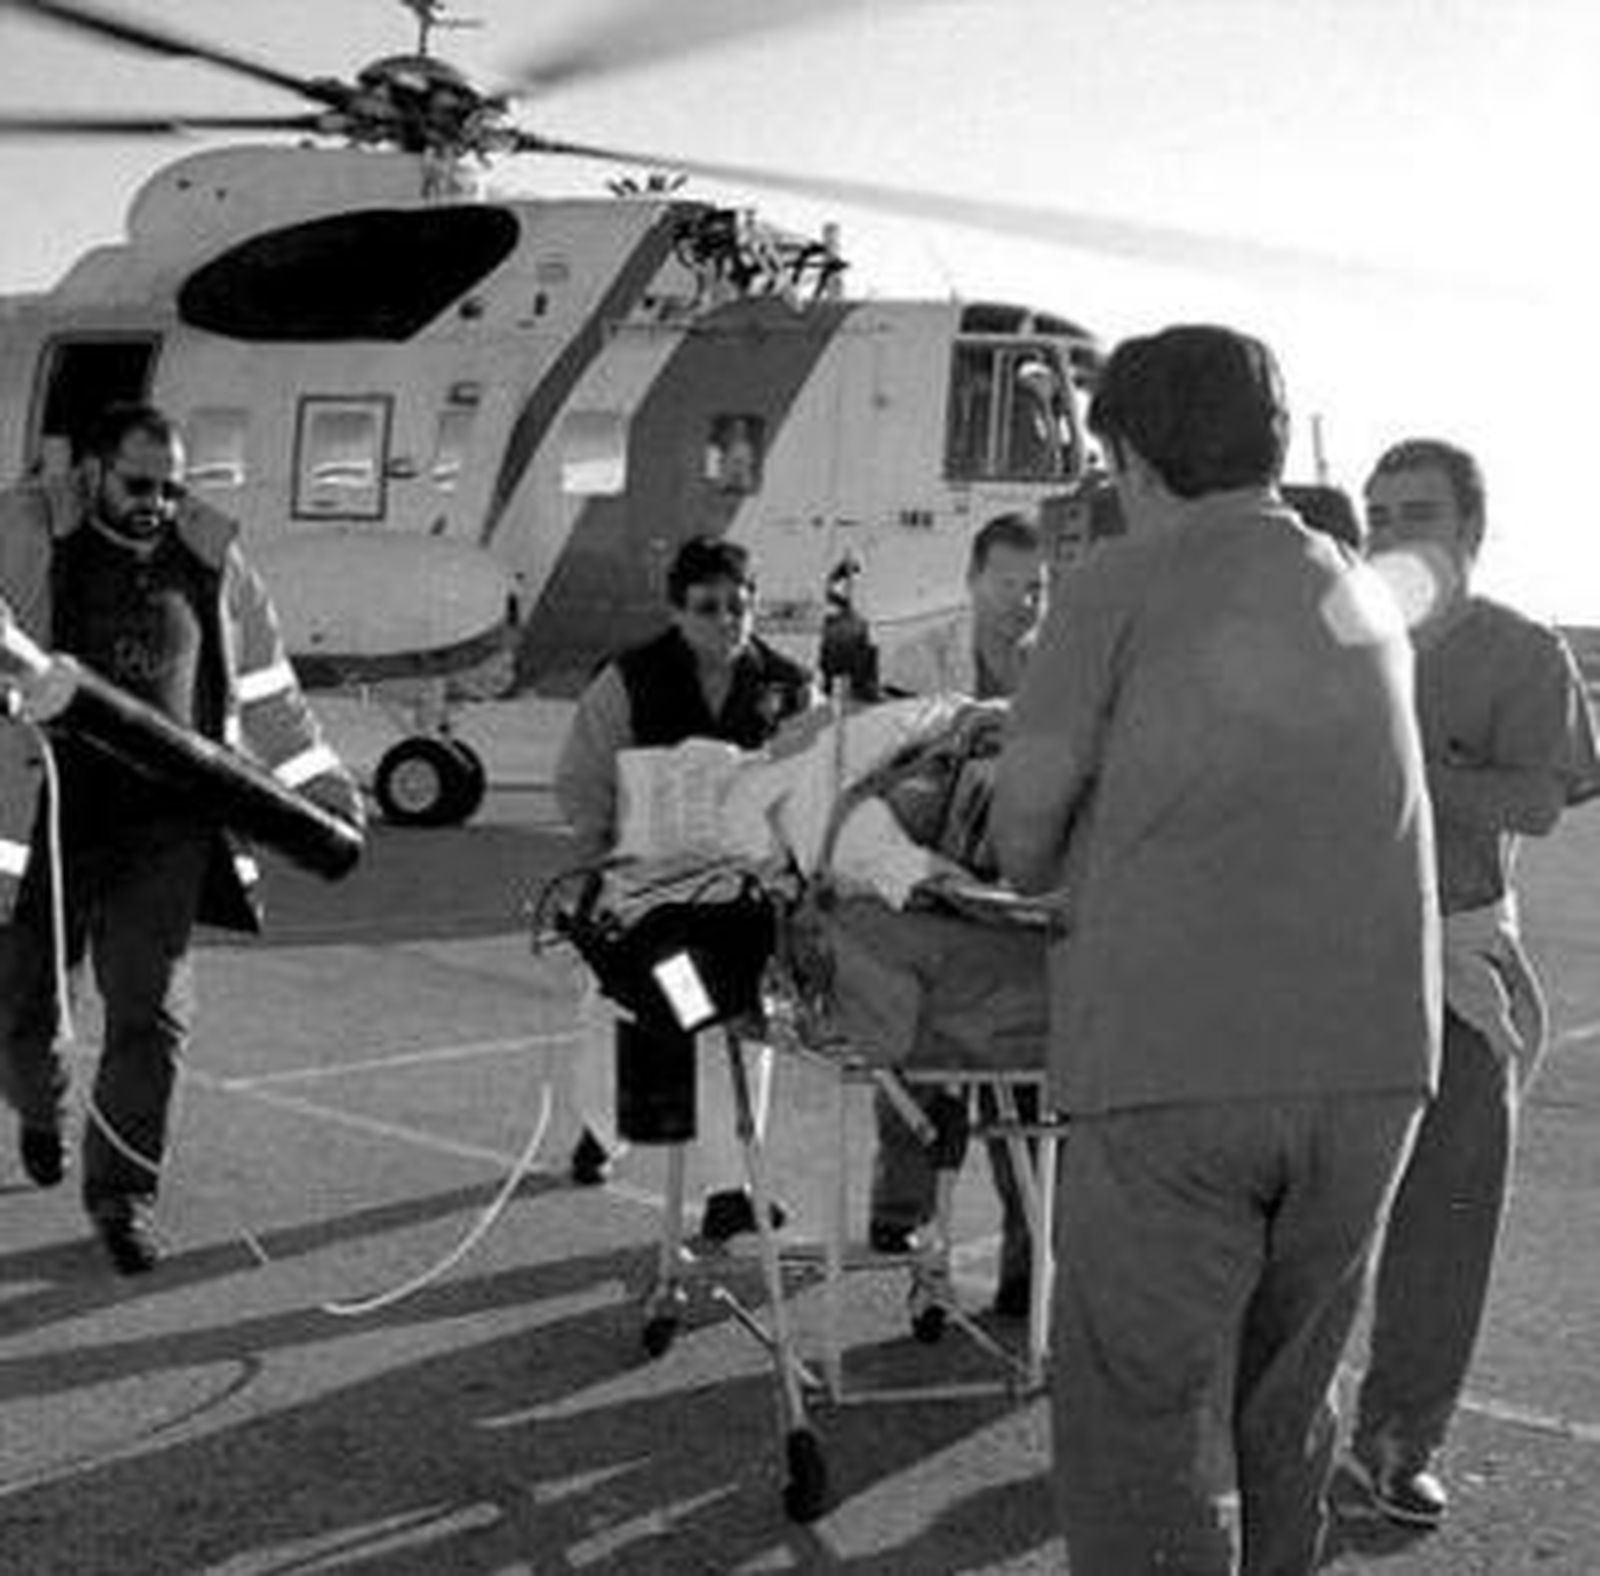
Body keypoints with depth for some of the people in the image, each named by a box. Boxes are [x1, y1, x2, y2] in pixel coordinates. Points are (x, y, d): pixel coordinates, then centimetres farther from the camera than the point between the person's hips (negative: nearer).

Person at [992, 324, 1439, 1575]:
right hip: (1375, 1052, 6)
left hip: (1173, 1058, -5)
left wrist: (1040, 874, 24)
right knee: (1282, 1405, 18)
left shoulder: (1124, 587, 1)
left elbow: (1024, 835, 2)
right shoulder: (1370, 603, 18)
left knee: (1147, 1424, 3)